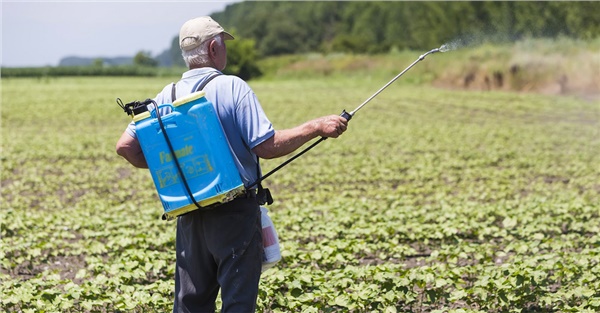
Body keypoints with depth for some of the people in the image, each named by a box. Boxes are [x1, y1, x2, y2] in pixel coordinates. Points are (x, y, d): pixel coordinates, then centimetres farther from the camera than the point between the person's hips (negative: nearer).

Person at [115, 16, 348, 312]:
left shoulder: (167, 96, 3)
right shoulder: (232, 87, -11)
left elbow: (125, 146, 1)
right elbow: (267, 147, -16)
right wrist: (316, 127, -7)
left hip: (189, 215, 5)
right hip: (235, 211, -5)